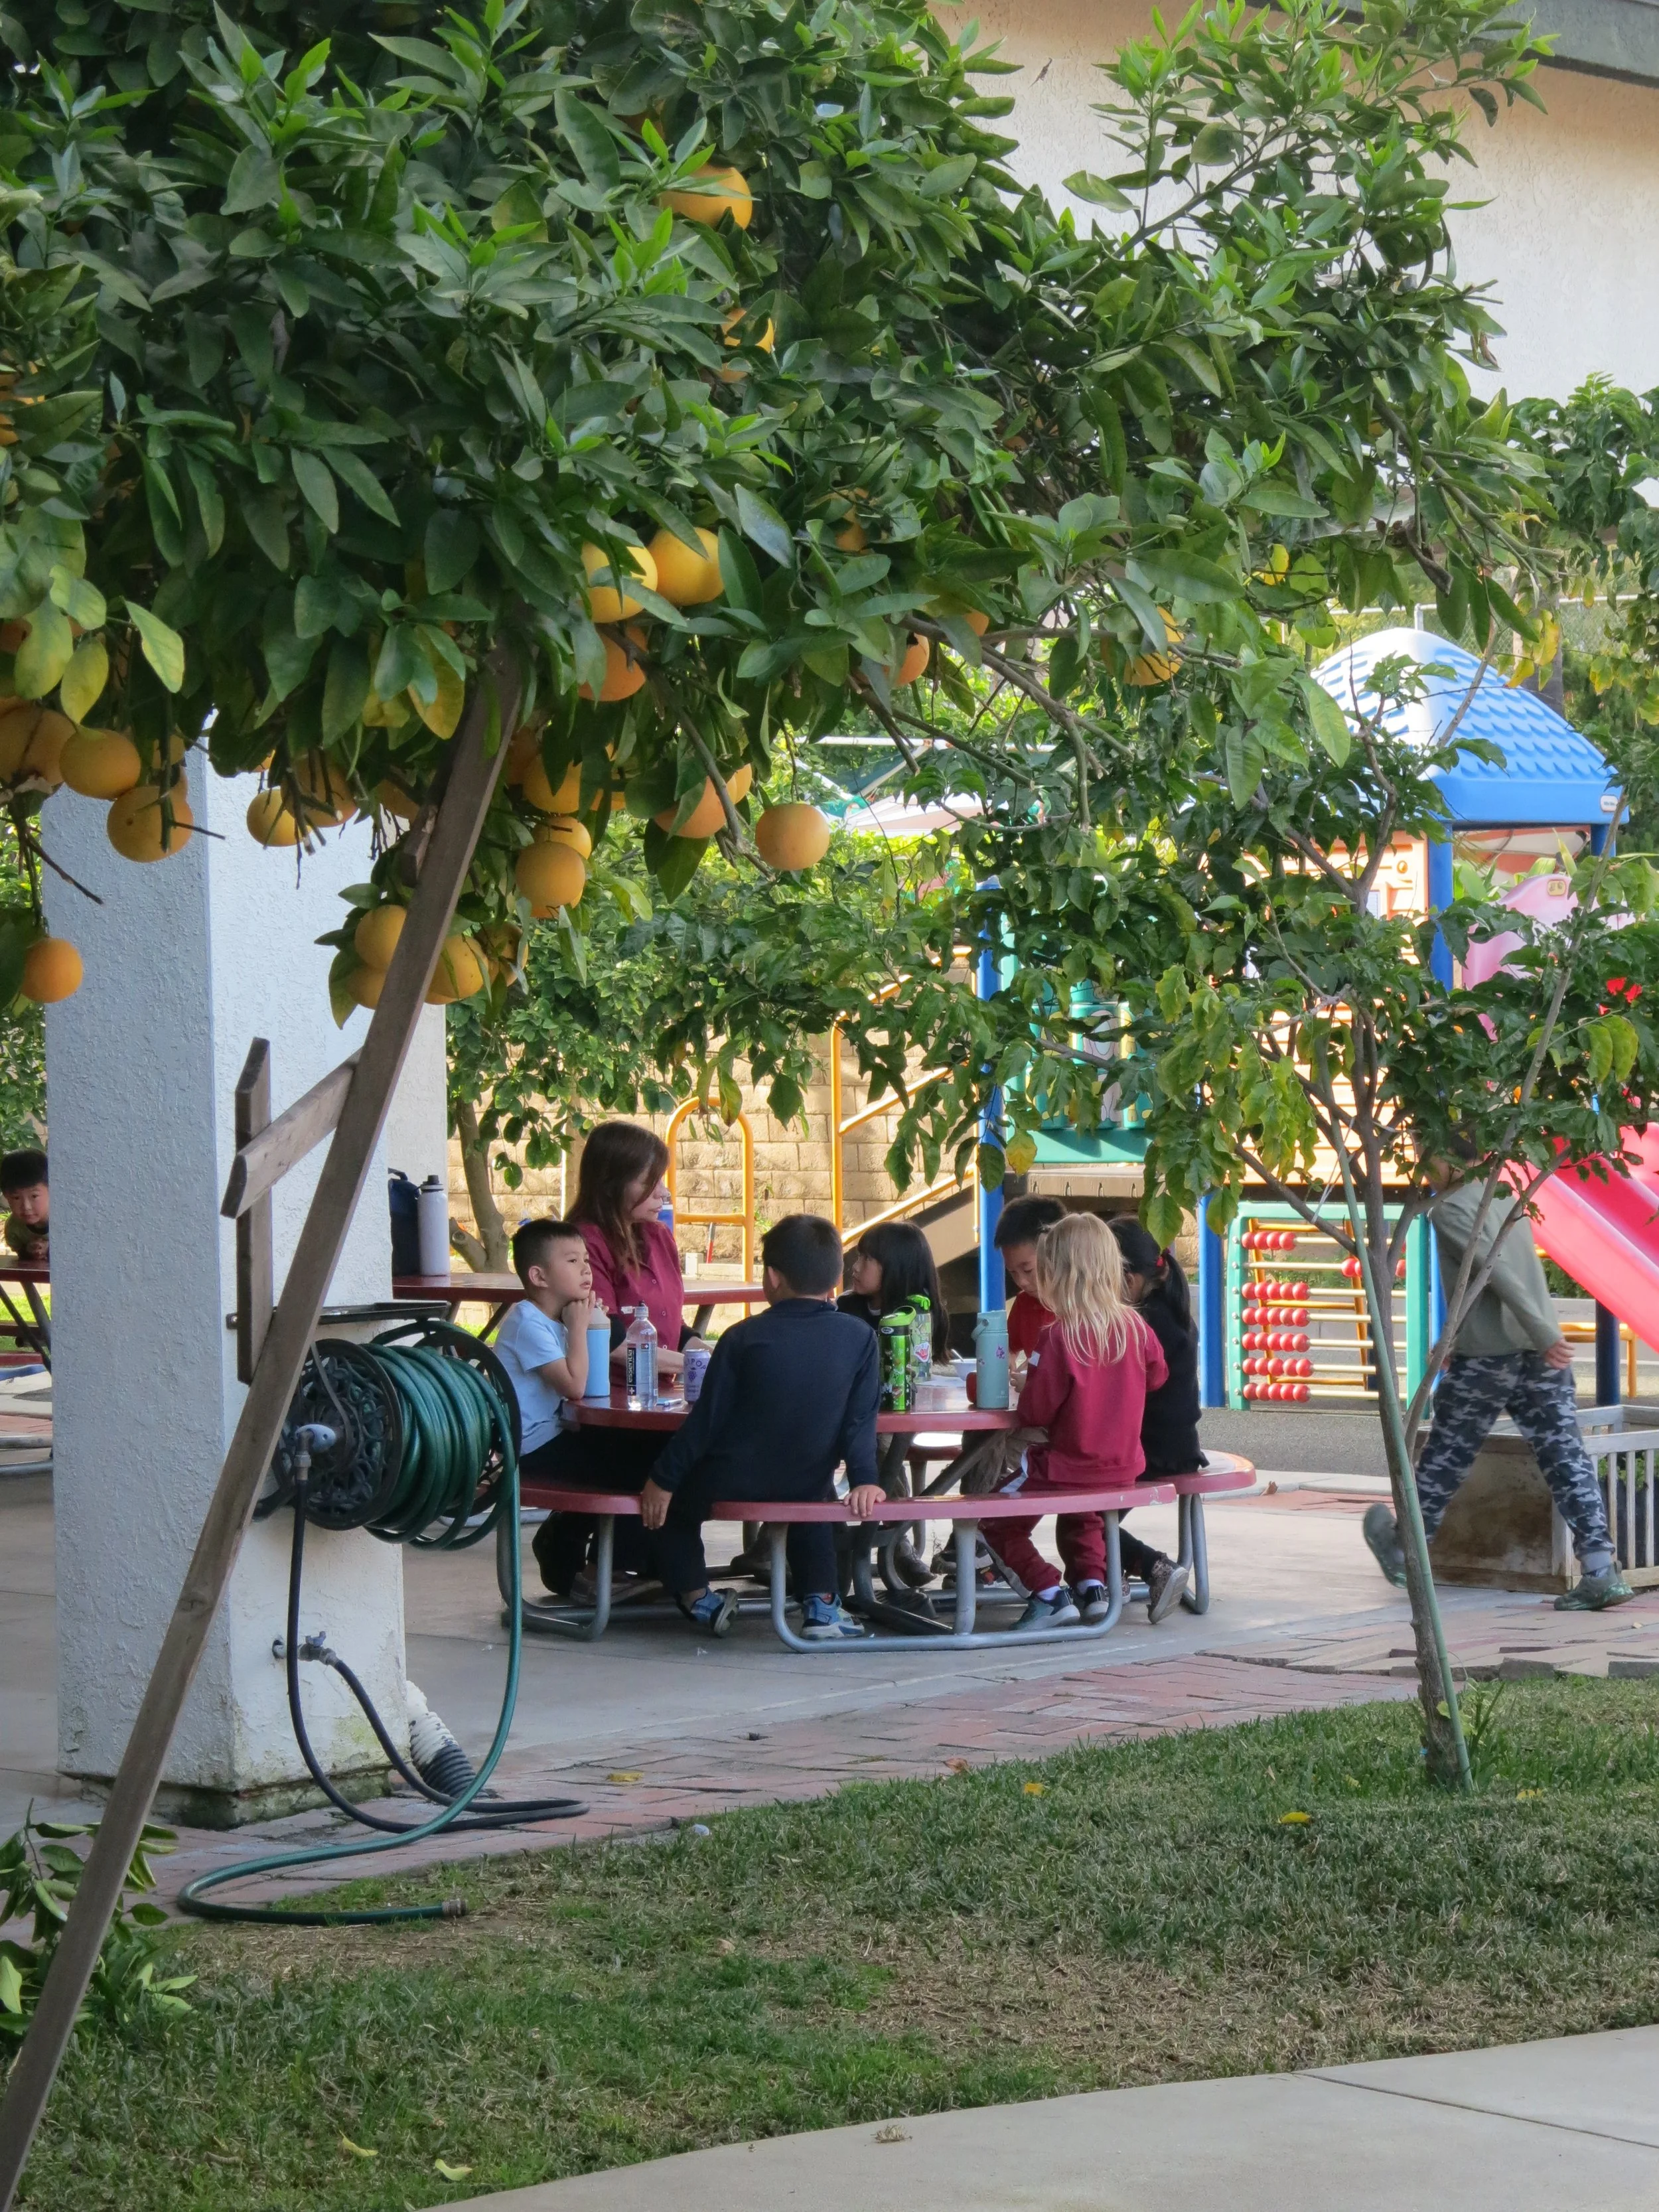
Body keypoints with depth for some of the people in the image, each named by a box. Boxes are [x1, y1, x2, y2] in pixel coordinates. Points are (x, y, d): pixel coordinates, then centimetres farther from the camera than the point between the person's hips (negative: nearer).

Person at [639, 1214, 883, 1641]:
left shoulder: (744, 1337, -13)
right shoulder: (859, 1337, -9)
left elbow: (706, 1420, -9)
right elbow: (861, 1418, -10)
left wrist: (664, 1480, -2)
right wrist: (863, 1478, -4)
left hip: (731, 1482, -3)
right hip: (806, 1485, 3)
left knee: (675, 1504, 24)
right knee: (813, 1506, 36)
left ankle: (697, 1599, 18)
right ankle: (820, 1604, 21)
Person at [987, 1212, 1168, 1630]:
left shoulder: (1058, 1336, -22)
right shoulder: (1134, 1325, -6)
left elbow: (1034, 1414, -19)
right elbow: (1157, 1376, 13)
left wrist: (1028, 1382, 2)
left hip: (1067, 1467, -6)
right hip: (1123, 1466, 6)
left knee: (999, 1523, 11)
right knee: (1080, 1518, 36)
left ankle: (1049, 1593, -1)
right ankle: (1092, 1584, 19)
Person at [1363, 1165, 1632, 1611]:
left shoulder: (1449, 1209, -7)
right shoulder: (1505, 1194, 16)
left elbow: (1495, 1269, -19)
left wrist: (1542, 1333, -24)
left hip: (1485, 1356, -6)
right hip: (1541, 1355, 6)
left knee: (1444, 1457, 11)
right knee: (1565, 1457, -1)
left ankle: (1402, 1550, 28)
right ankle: (1601, 1570, -11)